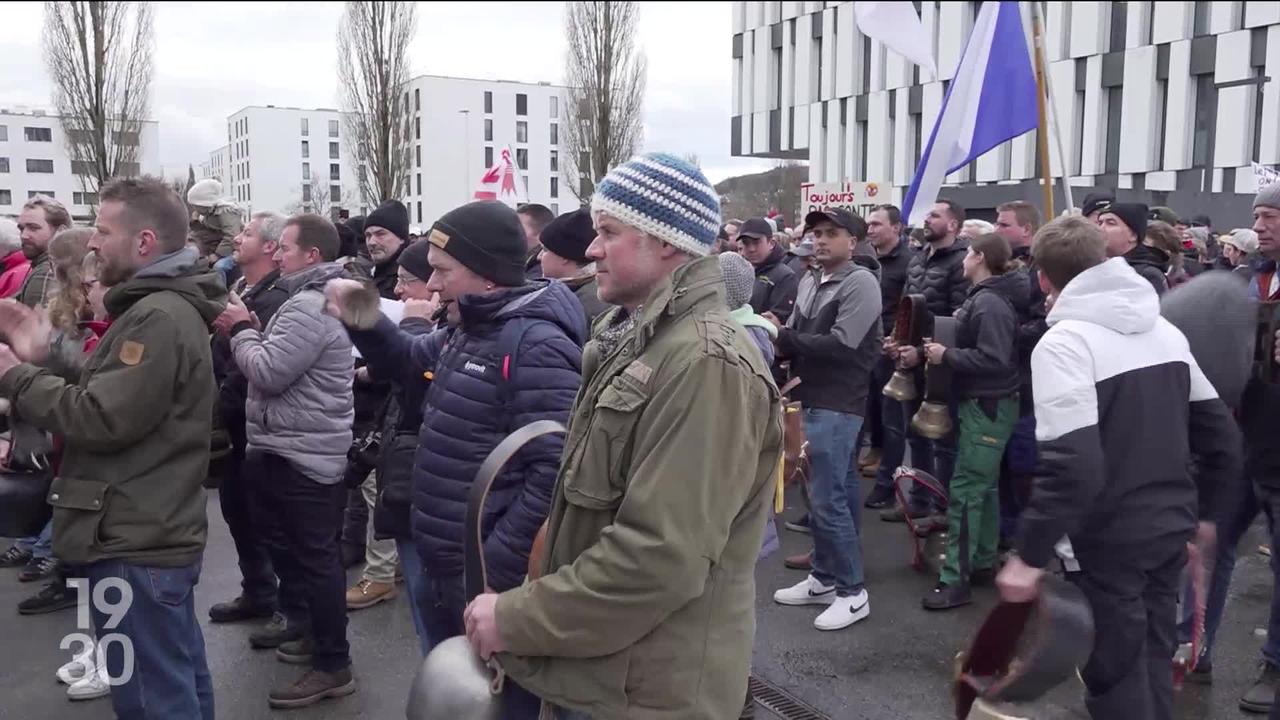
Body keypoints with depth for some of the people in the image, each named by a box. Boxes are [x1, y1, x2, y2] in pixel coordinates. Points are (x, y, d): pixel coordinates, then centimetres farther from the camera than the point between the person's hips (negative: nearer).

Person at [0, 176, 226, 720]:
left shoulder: (158, 318, -18)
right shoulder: (168, 309, 16)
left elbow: (103, 419, -22)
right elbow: (113, 403, 16)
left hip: (137, 544, -10)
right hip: (158, 534, 10)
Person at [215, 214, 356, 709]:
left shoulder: (309, 307, -20)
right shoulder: (315, 299, 16)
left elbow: (268, 374, -23)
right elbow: (280, 366, 18)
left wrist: (240, 329, -8)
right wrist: (249, 331, 3)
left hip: (301, 453, -11)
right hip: (293, 448, 11)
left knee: (315, 558, -4)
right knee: (294, 549, 21)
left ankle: (333, 666, 4)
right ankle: (310, 632, 36)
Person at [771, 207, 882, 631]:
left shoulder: (860, 283, -10)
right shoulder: (809, 282, 12)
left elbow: (841, 345, -20)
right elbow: (796, 338, 10)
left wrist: (783, 336, -15)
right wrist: (781, 340, -12)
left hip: (838, 405, -7)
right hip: (811, 400, 7)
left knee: (827, 498, -5)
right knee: (824, 494, 15)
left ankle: (853, 592, 7)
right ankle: (824, 578, 27)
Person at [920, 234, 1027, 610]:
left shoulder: (991, 303, -19)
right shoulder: (983, 297, 11)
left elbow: (993, 359, -27)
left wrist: (946, 355, -19)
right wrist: (944, 349, 3)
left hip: (987, 407, -11)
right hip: (985, 404, 11)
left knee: (965, 491, -9)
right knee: (984, 487, 16)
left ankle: (955, 580, -5)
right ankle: (982, 564, 27)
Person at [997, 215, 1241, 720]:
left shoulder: (1064, 341, -18)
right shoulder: (1165, 329, 6)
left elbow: (1073, 464, -28)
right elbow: (1221, 436, 10)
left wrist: (1030, 554, -22)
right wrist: (1207, 510, 22)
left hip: (1110, 540, -7)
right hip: (1170, 528, 7)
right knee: (1154, 665, 21)